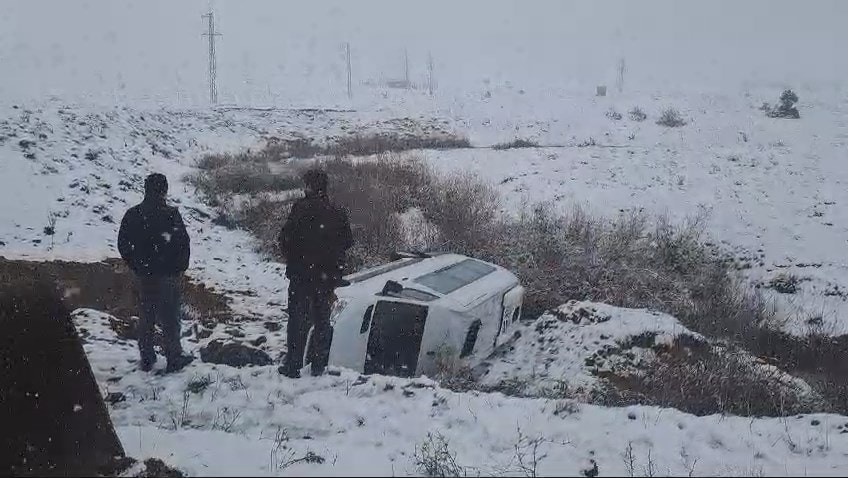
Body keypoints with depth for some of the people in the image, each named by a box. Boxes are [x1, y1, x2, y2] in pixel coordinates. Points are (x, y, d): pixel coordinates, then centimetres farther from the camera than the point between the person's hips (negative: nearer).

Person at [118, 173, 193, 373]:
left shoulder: (132, 215, -1)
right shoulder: (170, 215, -17)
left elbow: (123, 244, 5)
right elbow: (183, 243, -15)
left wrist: (136, 267, 15)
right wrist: (180, 267, 1)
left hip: (144, 275, 5)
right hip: (167, 274, -5)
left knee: (146, 316, 16)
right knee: (170, 318, 6)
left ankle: (146, 358, 22)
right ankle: (174, 359, 13)